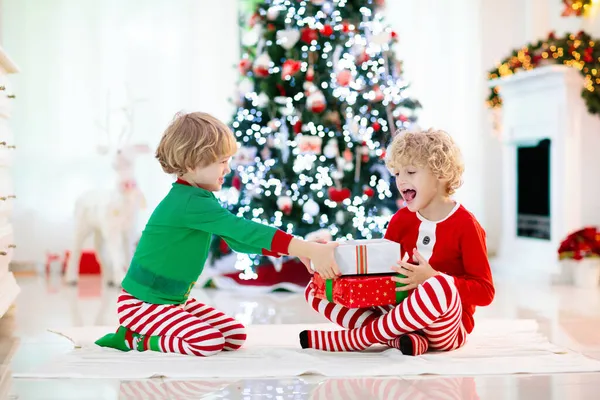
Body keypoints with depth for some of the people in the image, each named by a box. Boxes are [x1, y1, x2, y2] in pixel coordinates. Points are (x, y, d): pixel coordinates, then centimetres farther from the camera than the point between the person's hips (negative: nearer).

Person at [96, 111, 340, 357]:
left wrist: (299, 249, -2)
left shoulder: (200, 198, 7)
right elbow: (244, 231, -31)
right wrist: (311, 250, -34)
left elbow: (237, 240, 10)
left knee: (235, 337, 5)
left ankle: (139, 332, 10)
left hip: (175, 300, 10)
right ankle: (134, 339, -6)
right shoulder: (189, 203, -24)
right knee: (209, 342, -26)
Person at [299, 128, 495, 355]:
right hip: (402, 309, 6)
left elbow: (485, 292, -11)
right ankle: (399, 338, -25)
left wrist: (433, 277, -24)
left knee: (440, 287, -41)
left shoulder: (465, 225, -8)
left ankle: (352, 338, -23)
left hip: (446, 327, -6)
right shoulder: (401, 219, 9)